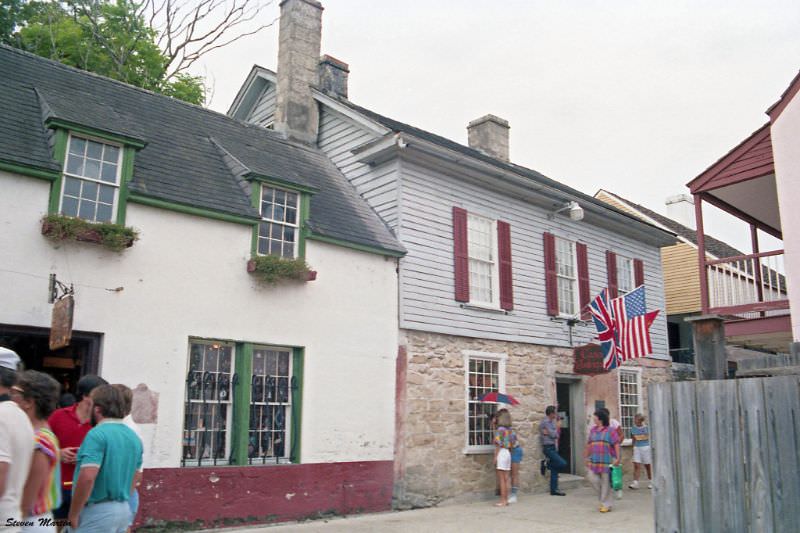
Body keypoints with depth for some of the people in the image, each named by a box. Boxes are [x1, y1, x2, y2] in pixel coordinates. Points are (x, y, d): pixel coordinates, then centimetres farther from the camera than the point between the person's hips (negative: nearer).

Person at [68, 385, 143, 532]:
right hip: (124, 509, 8)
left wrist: (73, 514, -15)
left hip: (97, 511, -8)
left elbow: (87, 477, -24)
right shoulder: (134, 437, 10)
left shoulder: (97, 434, -15)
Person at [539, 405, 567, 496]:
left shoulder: (551, 422, 16)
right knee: (562, 463, -18)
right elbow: (553, 435, -16)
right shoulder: (545, 422, -13)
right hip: (548, 448, -9)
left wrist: (548, 433, -12)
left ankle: (554, 490, 9)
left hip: (553, 448, 9)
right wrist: (557, 427, 1)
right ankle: (547, 465, 2)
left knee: (554, 471, 6)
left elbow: (556, 435, 8)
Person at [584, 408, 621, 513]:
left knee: (605, 482, 0)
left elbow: (616, 444, -8)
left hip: (607, 460, -6)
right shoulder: (593, 430, 12)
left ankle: (606, 504, 13)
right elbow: (589, 444, 17)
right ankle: (604, 498, 20)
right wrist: (586, 456, 18)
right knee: (592, 478, -1)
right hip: (594, 460, 6)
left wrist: (617, 458, -14)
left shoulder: (610, 431, -5)